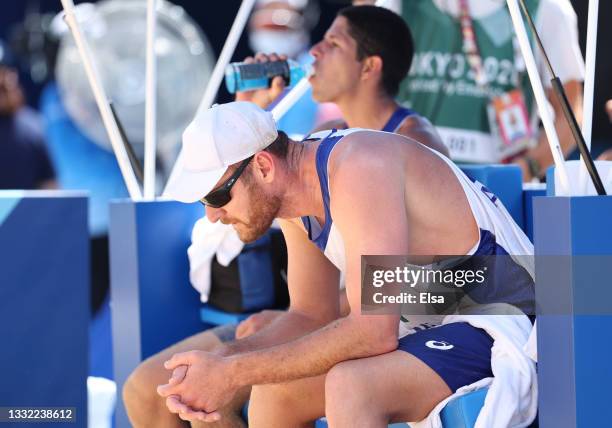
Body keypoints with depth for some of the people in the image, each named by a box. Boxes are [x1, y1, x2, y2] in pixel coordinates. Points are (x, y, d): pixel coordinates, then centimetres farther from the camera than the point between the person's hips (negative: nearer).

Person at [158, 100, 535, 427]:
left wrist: (237, 373, -26)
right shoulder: (294, 185, 3)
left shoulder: (359, 168, -25)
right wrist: (219, 363, -8)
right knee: (275, 389, 9)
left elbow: (373, 331, -31)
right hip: (435, 326, 10)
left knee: (349, 387, -32)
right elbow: (312, 316, 11)